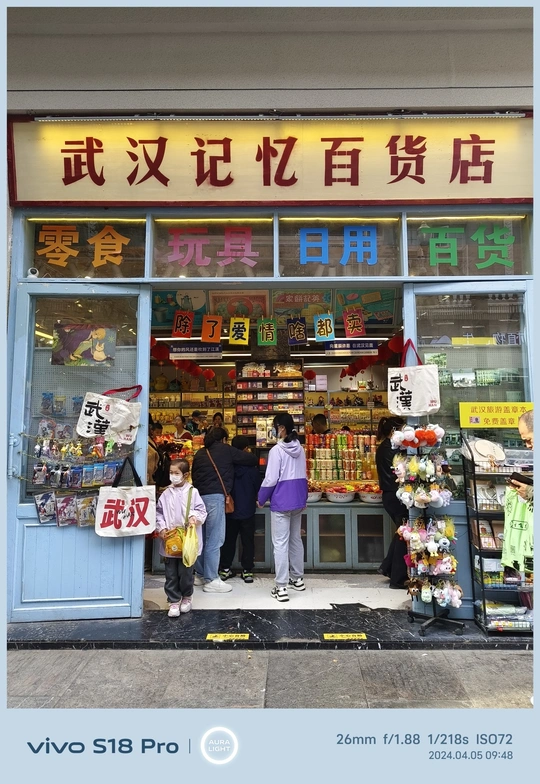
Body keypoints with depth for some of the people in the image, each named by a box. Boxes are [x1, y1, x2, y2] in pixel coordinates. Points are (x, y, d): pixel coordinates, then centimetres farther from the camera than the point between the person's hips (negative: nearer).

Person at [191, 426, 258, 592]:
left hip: (199, 496, 7)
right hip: (215, 496, -7)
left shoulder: (200, 454, 17)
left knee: (202, 538, 15)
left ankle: (200, 575, 25)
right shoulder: (225, 450, 1)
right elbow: (253, 460, 4)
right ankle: (211, 580, 2)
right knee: (214, 540, -2)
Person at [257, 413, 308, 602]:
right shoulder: (300, 449, 5)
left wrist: (261, 499, -3)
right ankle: (297, 579, 30)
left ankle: (281, 587, 2)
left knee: (280, 544, -1)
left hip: (281, 502, -7)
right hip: (298, 500, 7)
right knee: (296, 540, 18)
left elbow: (270, 479, -17)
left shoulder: (277, 450, -16)